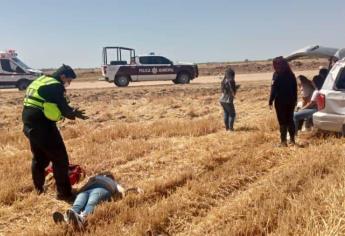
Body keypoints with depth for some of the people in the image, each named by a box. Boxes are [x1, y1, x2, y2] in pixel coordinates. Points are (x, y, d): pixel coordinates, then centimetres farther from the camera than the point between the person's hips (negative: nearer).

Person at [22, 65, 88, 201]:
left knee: (39, 158, 23)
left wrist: (71, 111, 13)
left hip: (29, 126, 9)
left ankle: (39, 189, 34)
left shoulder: (39, 81, 17)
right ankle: (64, 194, 4)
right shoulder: (56, 86, -11)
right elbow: (64, 109, -13)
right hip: (43, 127, -9)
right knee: (60, 159, 0)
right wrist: (74, 113, 8)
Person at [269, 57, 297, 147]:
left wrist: (270, 101, -11)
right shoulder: (291, 74, 9)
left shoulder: (277, 74, -10)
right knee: (290, 120, 15)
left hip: (280, 101, -6)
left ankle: (283, 141, -1)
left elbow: (274, 89, -15)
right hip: (290, 101, 6)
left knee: (282, 121, -2)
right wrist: (295, 100, 19)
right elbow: (295, 88, 12)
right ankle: (292, 139, 21)